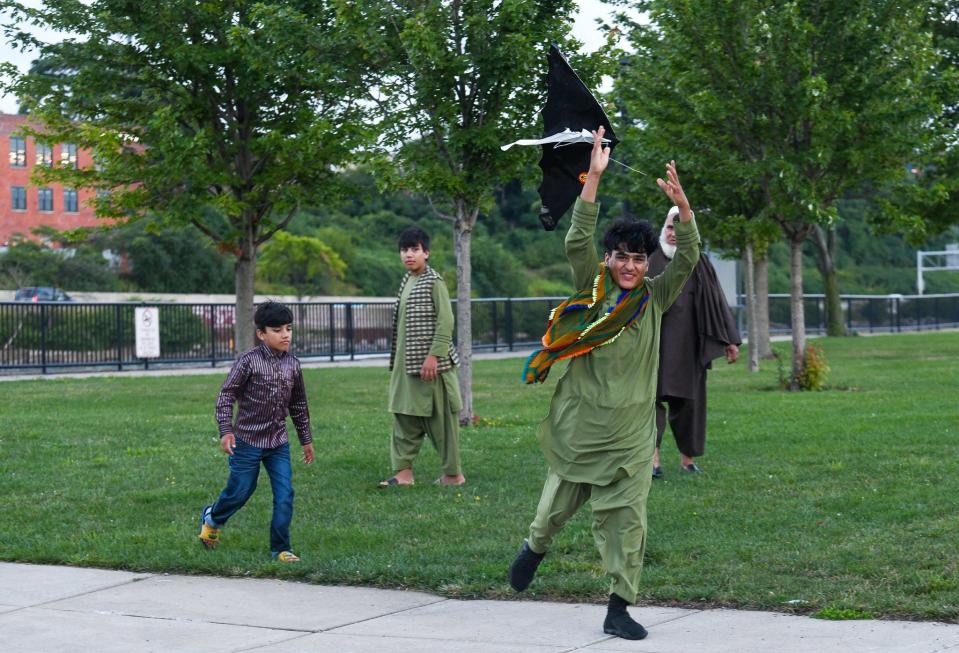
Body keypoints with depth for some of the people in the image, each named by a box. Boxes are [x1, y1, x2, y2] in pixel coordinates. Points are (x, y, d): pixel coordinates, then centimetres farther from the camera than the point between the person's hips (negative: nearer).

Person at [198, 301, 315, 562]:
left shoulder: (292, 364, 3)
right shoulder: (248, 361, -12)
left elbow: (299, 405, 14)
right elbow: (226, 395, -11)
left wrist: (306, 439, 18)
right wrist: (226, 430, -20)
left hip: (278, 443, 4)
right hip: (247, 440, -4)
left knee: (285, 495, -5)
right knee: (239, 492, 8)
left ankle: (280, 548, 6)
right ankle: (212, 518, 40)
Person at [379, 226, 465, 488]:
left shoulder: (434, 282, -10)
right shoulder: (407, 281, 14)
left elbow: (446, 321, -17)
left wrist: (434, 355, -22)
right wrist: (396, 360, 17)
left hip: (429, 362, -8)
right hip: (406, 363, 8)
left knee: (439, 417, 0)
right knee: (405, 416, 7)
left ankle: (453, 473, 8)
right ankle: (404, 471, 10)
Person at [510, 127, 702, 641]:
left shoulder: (654, 299, 3)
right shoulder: (591, 288, -2)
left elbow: (688, 259, -8)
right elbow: (577, 241, -15)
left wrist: (682, 205, -23)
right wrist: (593, 178, -23)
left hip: (629, 432, 1)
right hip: (579, 422, -1)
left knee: (627, 518, -2)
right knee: (561, 499, 14)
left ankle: (619, 608, 4)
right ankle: (535, 548, 46)